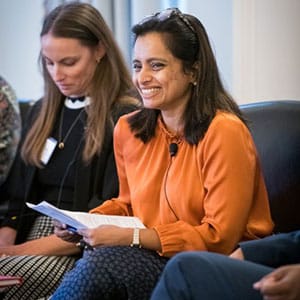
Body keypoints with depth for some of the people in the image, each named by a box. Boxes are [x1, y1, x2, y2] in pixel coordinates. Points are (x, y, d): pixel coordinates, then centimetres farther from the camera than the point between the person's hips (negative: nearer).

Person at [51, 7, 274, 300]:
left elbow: (219, 237, -15)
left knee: (101, 262, -29)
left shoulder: (224, 132, -15)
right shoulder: (128, 129, 7)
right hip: (151, 259, 5)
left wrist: (131, 237, -19)